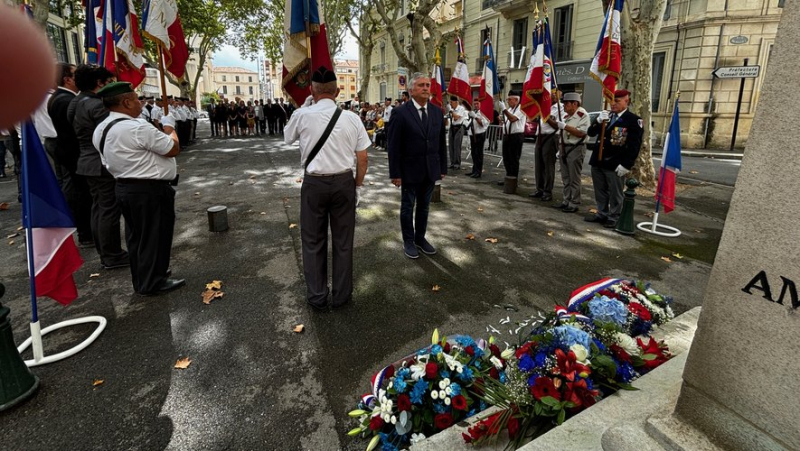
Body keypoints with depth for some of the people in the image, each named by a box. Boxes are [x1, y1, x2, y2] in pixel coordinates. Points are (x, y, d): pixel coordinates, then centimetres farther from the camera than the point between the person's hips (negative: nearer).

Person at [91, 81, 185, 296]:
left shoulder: (101, 129, 9)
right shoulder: (137, 128, -21)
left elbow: (108, 162, 15)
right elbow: (174, 148, -14)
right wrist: (169, 127, 2)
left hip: (125, 187, 9)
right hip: (150, 190, -9)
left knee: (137, 235, 19)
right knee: (154, 236, 3)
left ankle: (142, 278, 32)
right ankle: (153, 283, 14)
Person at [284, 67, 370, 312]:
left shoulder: (302, 116, -6)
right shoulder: (351, 118, -4)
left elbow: (287, 137, 16)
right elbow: (362, 158, -1)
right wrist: (358, 185, 12)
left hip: (314, 183, -1)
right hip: (344, 182, 1)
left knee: (313, 241, 13)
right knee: (343, 240, 13)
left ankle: (317, 297, 25)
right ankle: (341, 296, 25)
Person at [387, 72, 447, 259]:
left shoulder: (438, 112, 4)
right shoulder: (400, 113, -10)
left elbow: (441, 142, 8)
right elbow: (393, 146, -11)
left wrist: (443, 167, 6)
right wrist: (395, 173, -13)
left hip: (431, 169, 4)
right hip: (410, 169, -4)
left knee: (424, 206, 15)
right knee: (408, 207, 10)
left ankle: (420, 237, 31)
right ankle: (408, 241, 24)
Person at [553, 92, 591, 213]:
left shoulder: (583, 115, -11)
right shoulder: (566, 115, 14)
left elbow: (581, 133, -21)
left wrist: (565, 126, -20)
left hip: (576, 149, -8)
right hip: (564, 148, 8)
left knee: (574, 179, -3)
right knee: (565, 178, 12)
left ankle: (574, 204, 3)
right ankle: (566, 201, 21)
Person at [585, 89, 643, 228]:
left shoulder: (634, 120, -6)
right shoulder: (605, 116, 12)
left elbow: (635, 146, -11)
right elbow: (591, 133, 6)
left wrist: (626, 165, -17)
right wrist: (598, 121, -13)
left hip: (615, 165, -6)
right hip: (598, 161, 6)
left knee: (615, 194, 4)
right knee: (600, 191, 14)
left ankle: (613, 218, 14)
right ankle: (602, 214, 27)